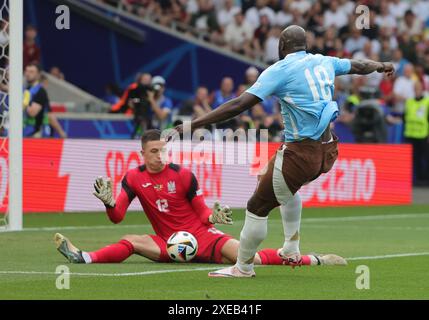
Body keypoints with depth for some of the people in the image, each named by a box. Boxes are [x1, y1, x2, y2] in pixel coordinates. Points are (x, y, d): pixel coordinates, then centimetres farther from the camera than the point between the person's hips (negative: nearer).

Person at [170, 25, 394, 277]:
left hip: (300, 152, -8)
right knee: (287, 190, 35)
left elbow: (239, 105, -19)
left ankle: (243, 267, 15)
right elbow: (360, 66, 28)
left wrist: (191, 125, -20)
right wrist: (382, 66, 52)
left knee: (258, 207, 5)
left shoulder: (280, 70, -11)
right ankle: (292, 250, 38)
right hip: (327, 151, 8)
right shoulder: (324, 62, 8)